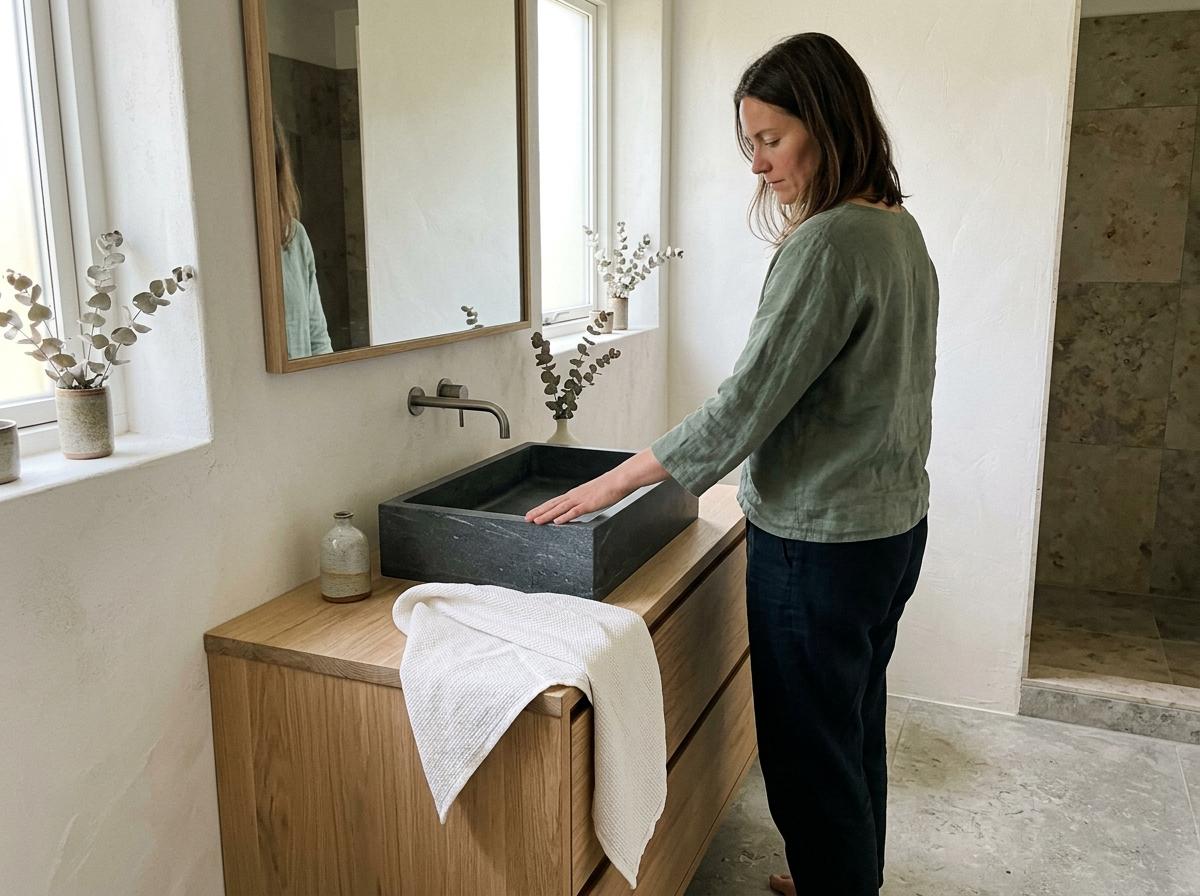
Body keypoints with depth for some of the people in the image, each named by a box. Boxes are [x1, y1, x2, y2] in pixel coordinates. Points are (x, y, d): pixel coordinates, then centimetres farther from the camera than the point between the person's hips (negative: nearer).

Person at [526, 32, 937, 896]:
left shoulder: (827, 245, -21)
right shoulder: (901, 231, 8)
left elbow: (747, 404, -23)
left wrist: (612, 483, -16)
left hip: (820, 542, -10)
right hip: (893, 525, 10)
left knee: (810, 756, 7)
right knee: (857, 729, 24)